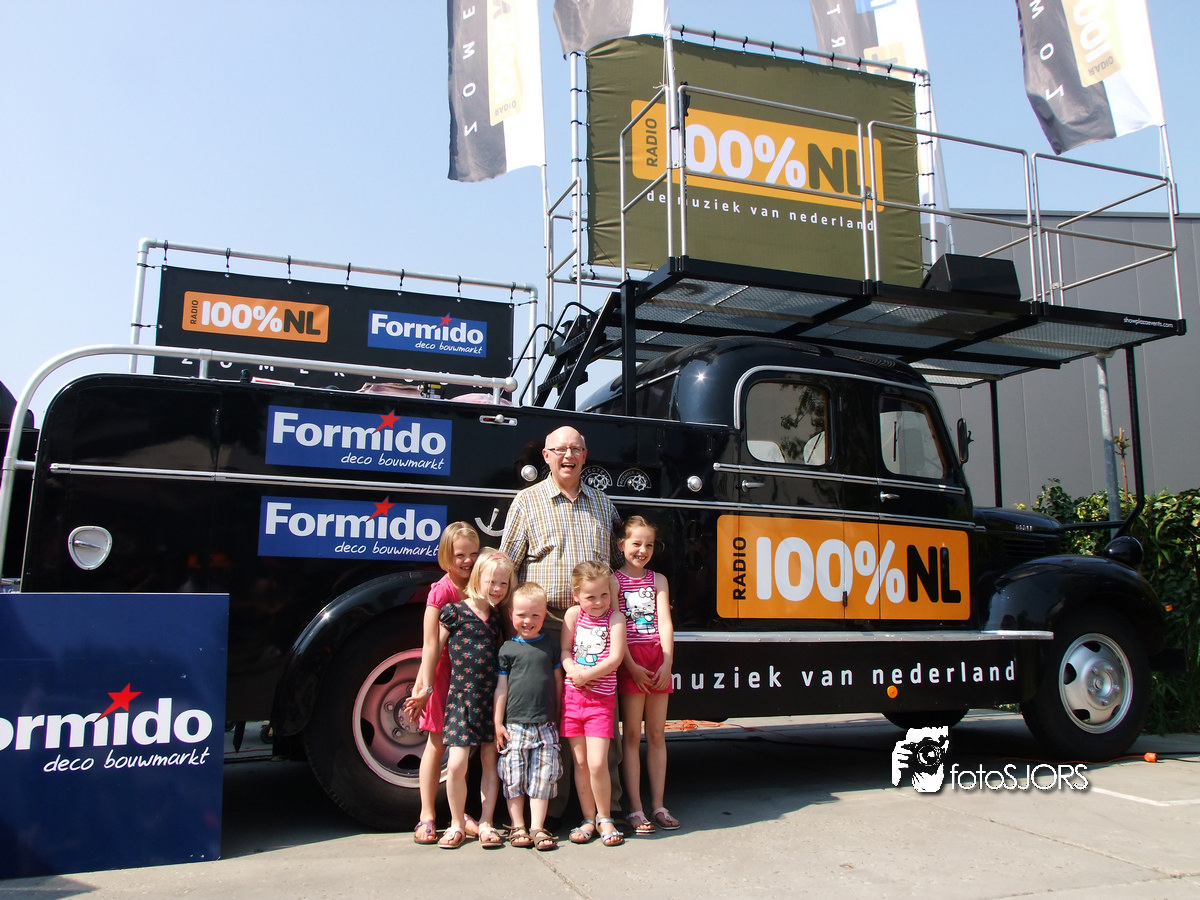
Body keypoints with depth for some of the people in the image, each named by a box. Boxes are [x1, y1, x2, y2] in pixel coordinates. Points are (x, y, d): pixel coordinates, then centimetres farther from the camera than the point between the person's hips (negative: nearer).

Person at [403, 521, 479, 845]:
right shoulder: (441, 591, -12)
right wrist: (425, 686, -17)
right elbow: (431, 644, -15)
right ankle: (427, 816, 12)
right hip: (444, 672, -5)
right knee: (437, 743, 2)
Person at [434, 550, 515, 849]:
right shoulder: (454, 612, -4)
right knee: (456, 764, -8)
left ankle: (485, 823, 19)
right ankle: (457, 824, 12)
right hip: (461, 697, -4)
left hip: (492, 698, 4)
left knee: (490, 761, 8)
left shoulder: (498, 615, 8)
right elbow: (434, 649, 2)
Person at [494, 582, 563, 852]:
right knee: (514, 779, 5)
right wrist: (498, 723, 0)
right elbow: (501, 687, 3)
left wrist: (558, 717, 10)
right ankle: (517, 827, 17)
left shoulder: (551, 646, 7)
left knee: (542, 778, 2)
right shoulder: (507, 649, 2)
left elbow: (558, 682, 11)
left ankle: (538, 829, 10)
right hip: (514, 725, -1)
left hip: (545, 725, 1)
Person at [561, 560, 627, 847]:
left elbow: (616, 657, -12)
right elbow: (565, 651, 2)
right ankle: (589, 819, 22)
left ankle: (605, 819, 12)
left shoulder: (615, 618, -4)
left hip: (601, 699, -3)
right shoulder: (573, 614, 4)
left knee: (597, 763, -9)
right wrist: (574, 671, -16)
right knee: (580, 762, 8)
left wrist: (588, 674, -18)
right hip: (572, 695, 3)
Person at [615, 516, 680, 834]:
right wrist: (632, 666, -14)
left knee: (657, 734, 8)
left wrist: (667, 663, -9)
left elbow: (664, 622, 2)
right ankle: (635, 810, 6)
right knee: (632, 735, 1)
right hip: (630, 660, -4)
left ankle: (658, 806, 15)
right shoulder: (613, 580, 1)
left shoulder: (658, 580, 11)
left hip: (658, 661, 4)